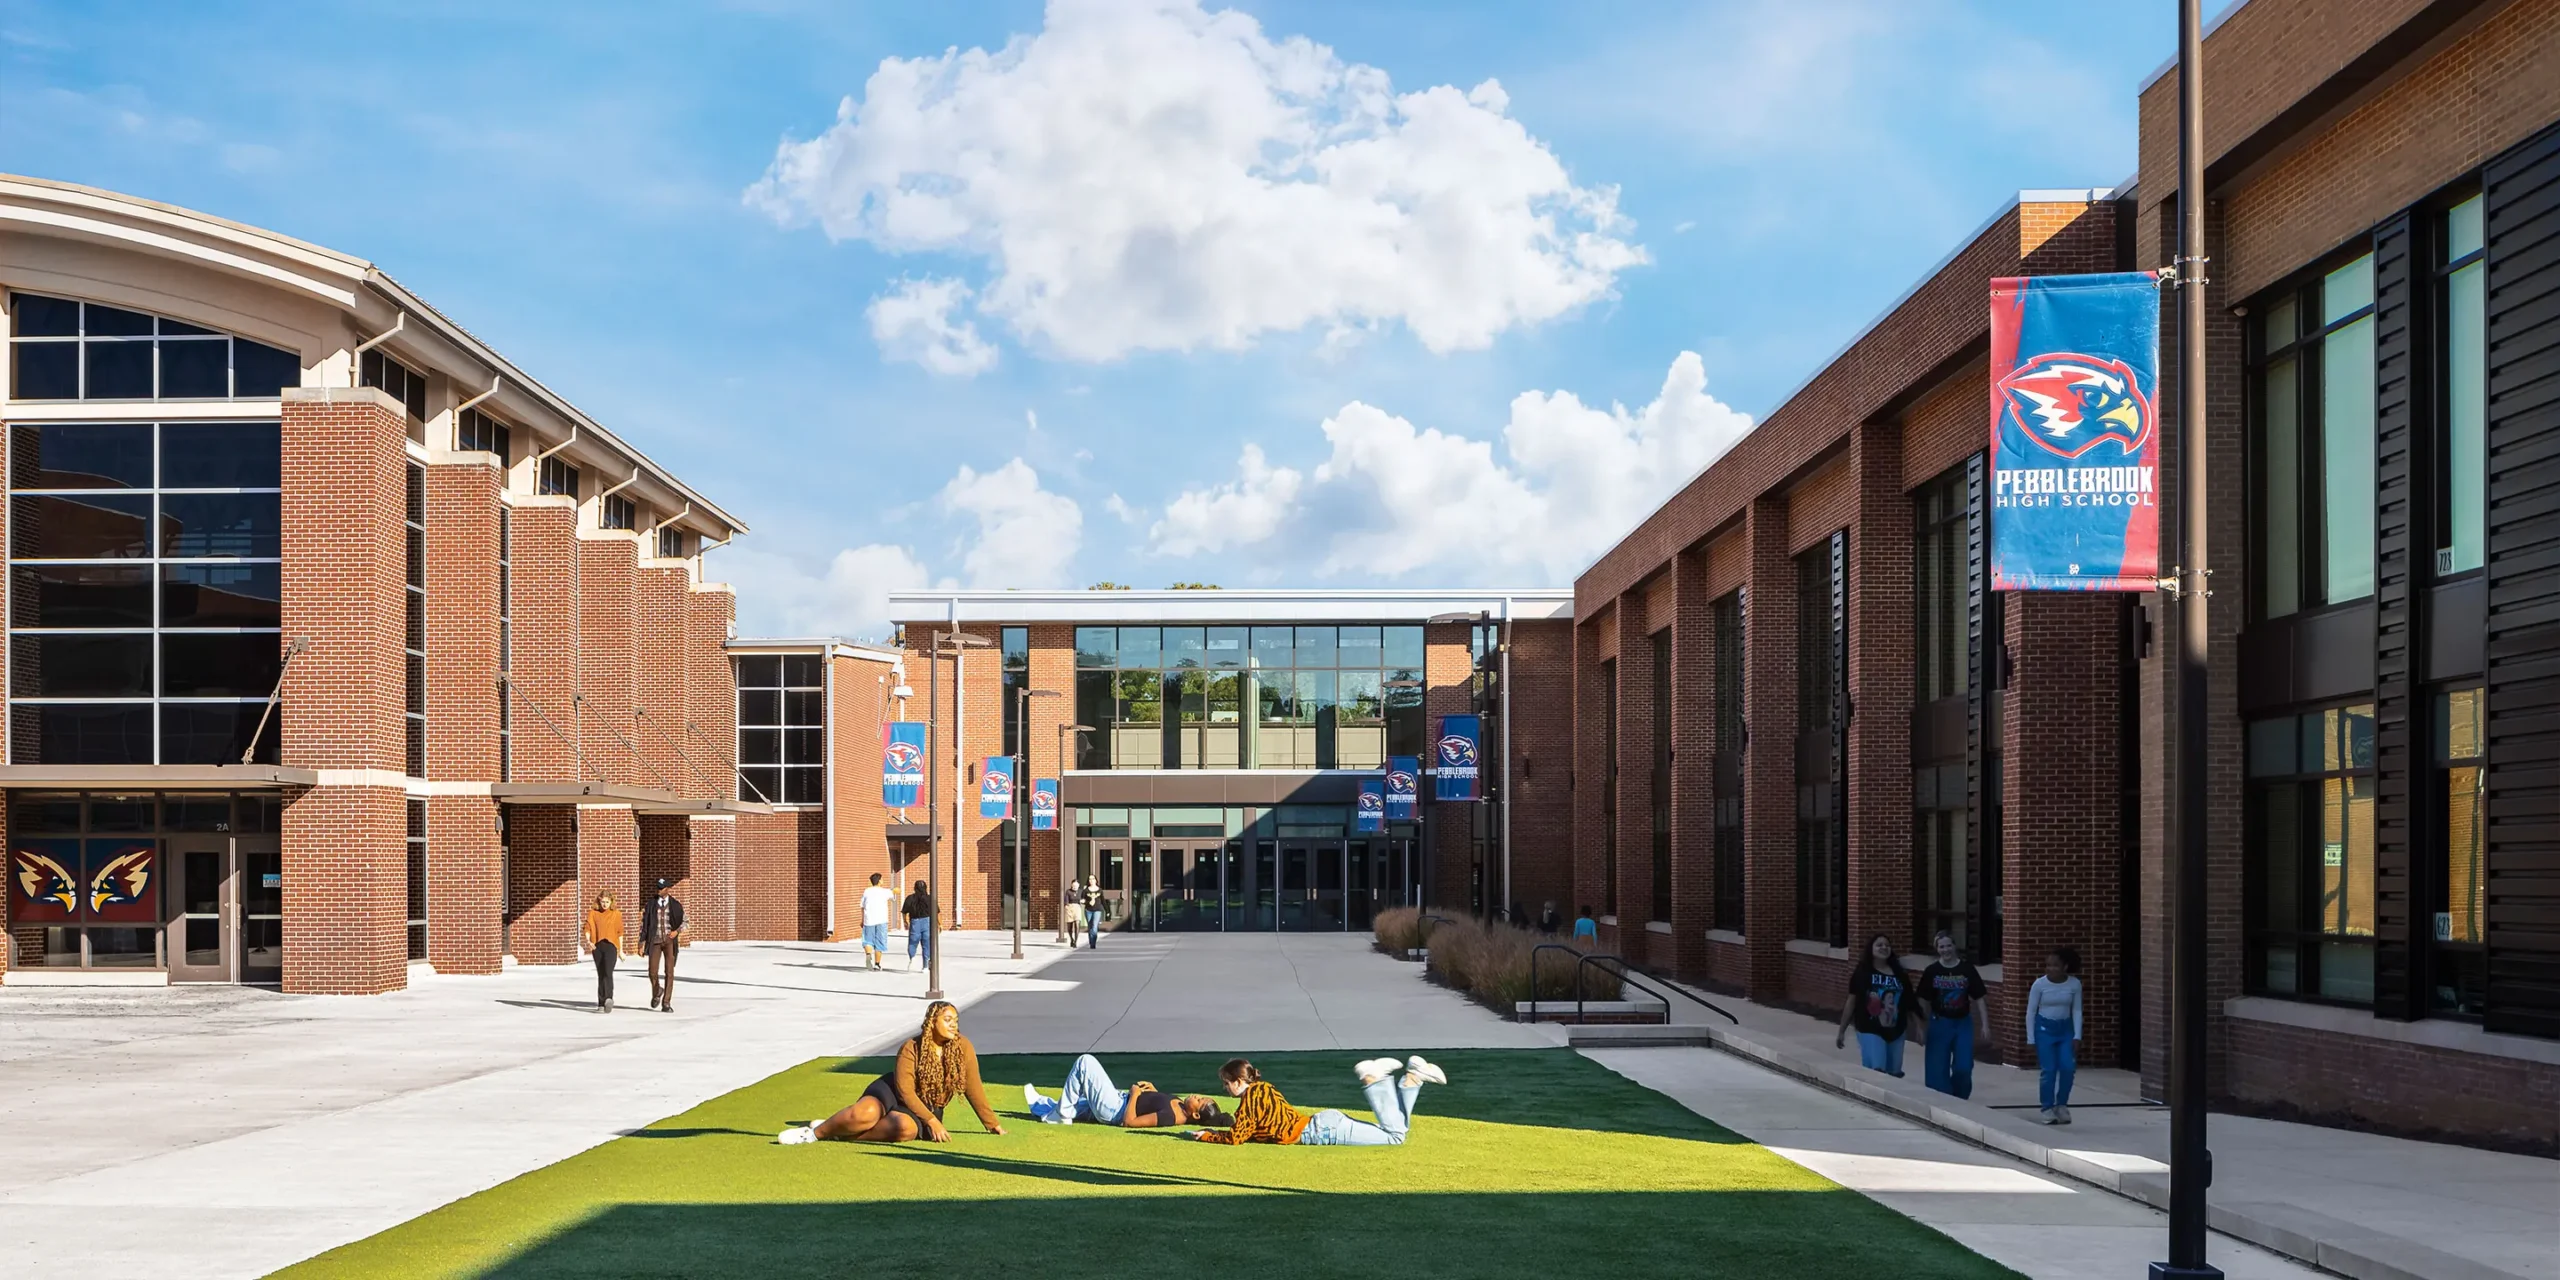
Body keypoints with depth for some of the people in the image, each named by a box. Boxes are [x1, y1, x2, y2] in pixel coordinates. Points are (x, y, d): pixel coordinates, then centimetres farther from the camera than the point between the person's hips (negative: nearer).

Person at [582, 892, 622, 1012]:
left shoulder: (616, 913, 8)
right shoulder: (593, 913, 9)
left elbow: (620, 932, 15)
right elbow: (588, 928, -2)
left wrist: (621, 950, 19)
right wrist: (588, 941, -21)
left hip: (611, 945, -2)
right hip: (597, 946, 2)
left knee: (608, 972, -20)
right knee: (600, 975, 6)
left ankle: (608, 998, -35)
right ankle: (601, 1004, 11)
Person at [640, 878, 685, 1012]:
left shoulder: (675, 905, 2)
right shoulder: (651, 904, 4)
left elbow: (685, 921, 12)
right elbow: (644, 923, 7)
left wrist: (677, 931, -8)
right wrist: (642, 943, 3)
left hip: (669, 941, -1)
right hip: (655, 941, 1)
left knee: (669, 973, -4)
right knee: (652, 972, -5)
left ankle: (666, 1004, 2)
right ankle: (657, 992, 28)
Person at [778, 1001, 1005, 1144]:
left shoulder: (963, 1048, -8)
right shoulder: (911, 1049, -12)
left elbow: (974, 1089, -2)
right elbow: (905, 1090, -17)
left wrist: (993, 1125, -1)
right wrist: (933, 1121, -24)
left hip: (926, 1111, 2)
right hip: (893, 1094, -1)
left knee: (906, 1128, -36)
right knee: (865, 1113, -36)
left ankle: (837, 1133, -20)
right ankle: (817, 1131, -10)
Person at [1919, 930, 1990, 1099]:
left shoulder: (1967, 969, -3)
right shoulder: (1931, 972, -3)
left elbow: (1978, 998, 1)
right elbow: (1923, 1002, 2)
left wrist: (1984, 1025, -2)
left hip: (1963, 1023, 0)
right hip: (1939, 1023, 0)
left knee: (1963, 1068, -4)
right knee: (1938, 1070, 0)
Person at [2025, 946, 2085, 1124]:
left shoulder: (2074, 984, -8)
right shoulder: (2039, 984, -12)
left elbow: (2076, 1010, 1)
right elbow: (2031, 1012, -5)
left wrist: (2077, 1036, -4)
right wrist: (2031, 1039, -5)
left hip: (2065, 1028, 2)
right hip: (2044, 1029, -2)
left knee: (2068, 1068, -9)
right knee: (2048, 1070, -7)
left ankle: (2062, 1104, 12)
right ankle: (2048, 1108, 6)